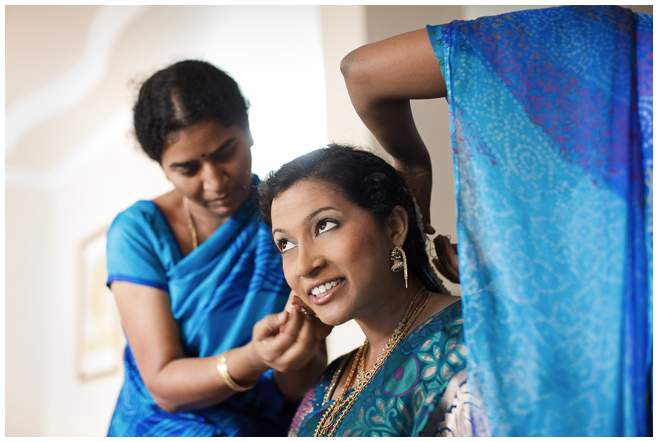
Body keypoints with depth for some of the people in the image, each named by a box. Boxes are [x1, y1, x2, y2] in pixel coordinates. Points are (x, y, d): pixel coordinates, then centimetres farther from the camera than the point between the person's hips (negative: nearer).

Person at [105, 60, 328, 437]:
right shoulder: (137, 232, -4)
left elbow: (311, 388, -3)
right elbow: (162, 385, -9)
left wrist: (294, 360, -23)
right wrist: (254, 359, -24)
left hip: (272, 429, 1)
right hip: (163, 429, -1)